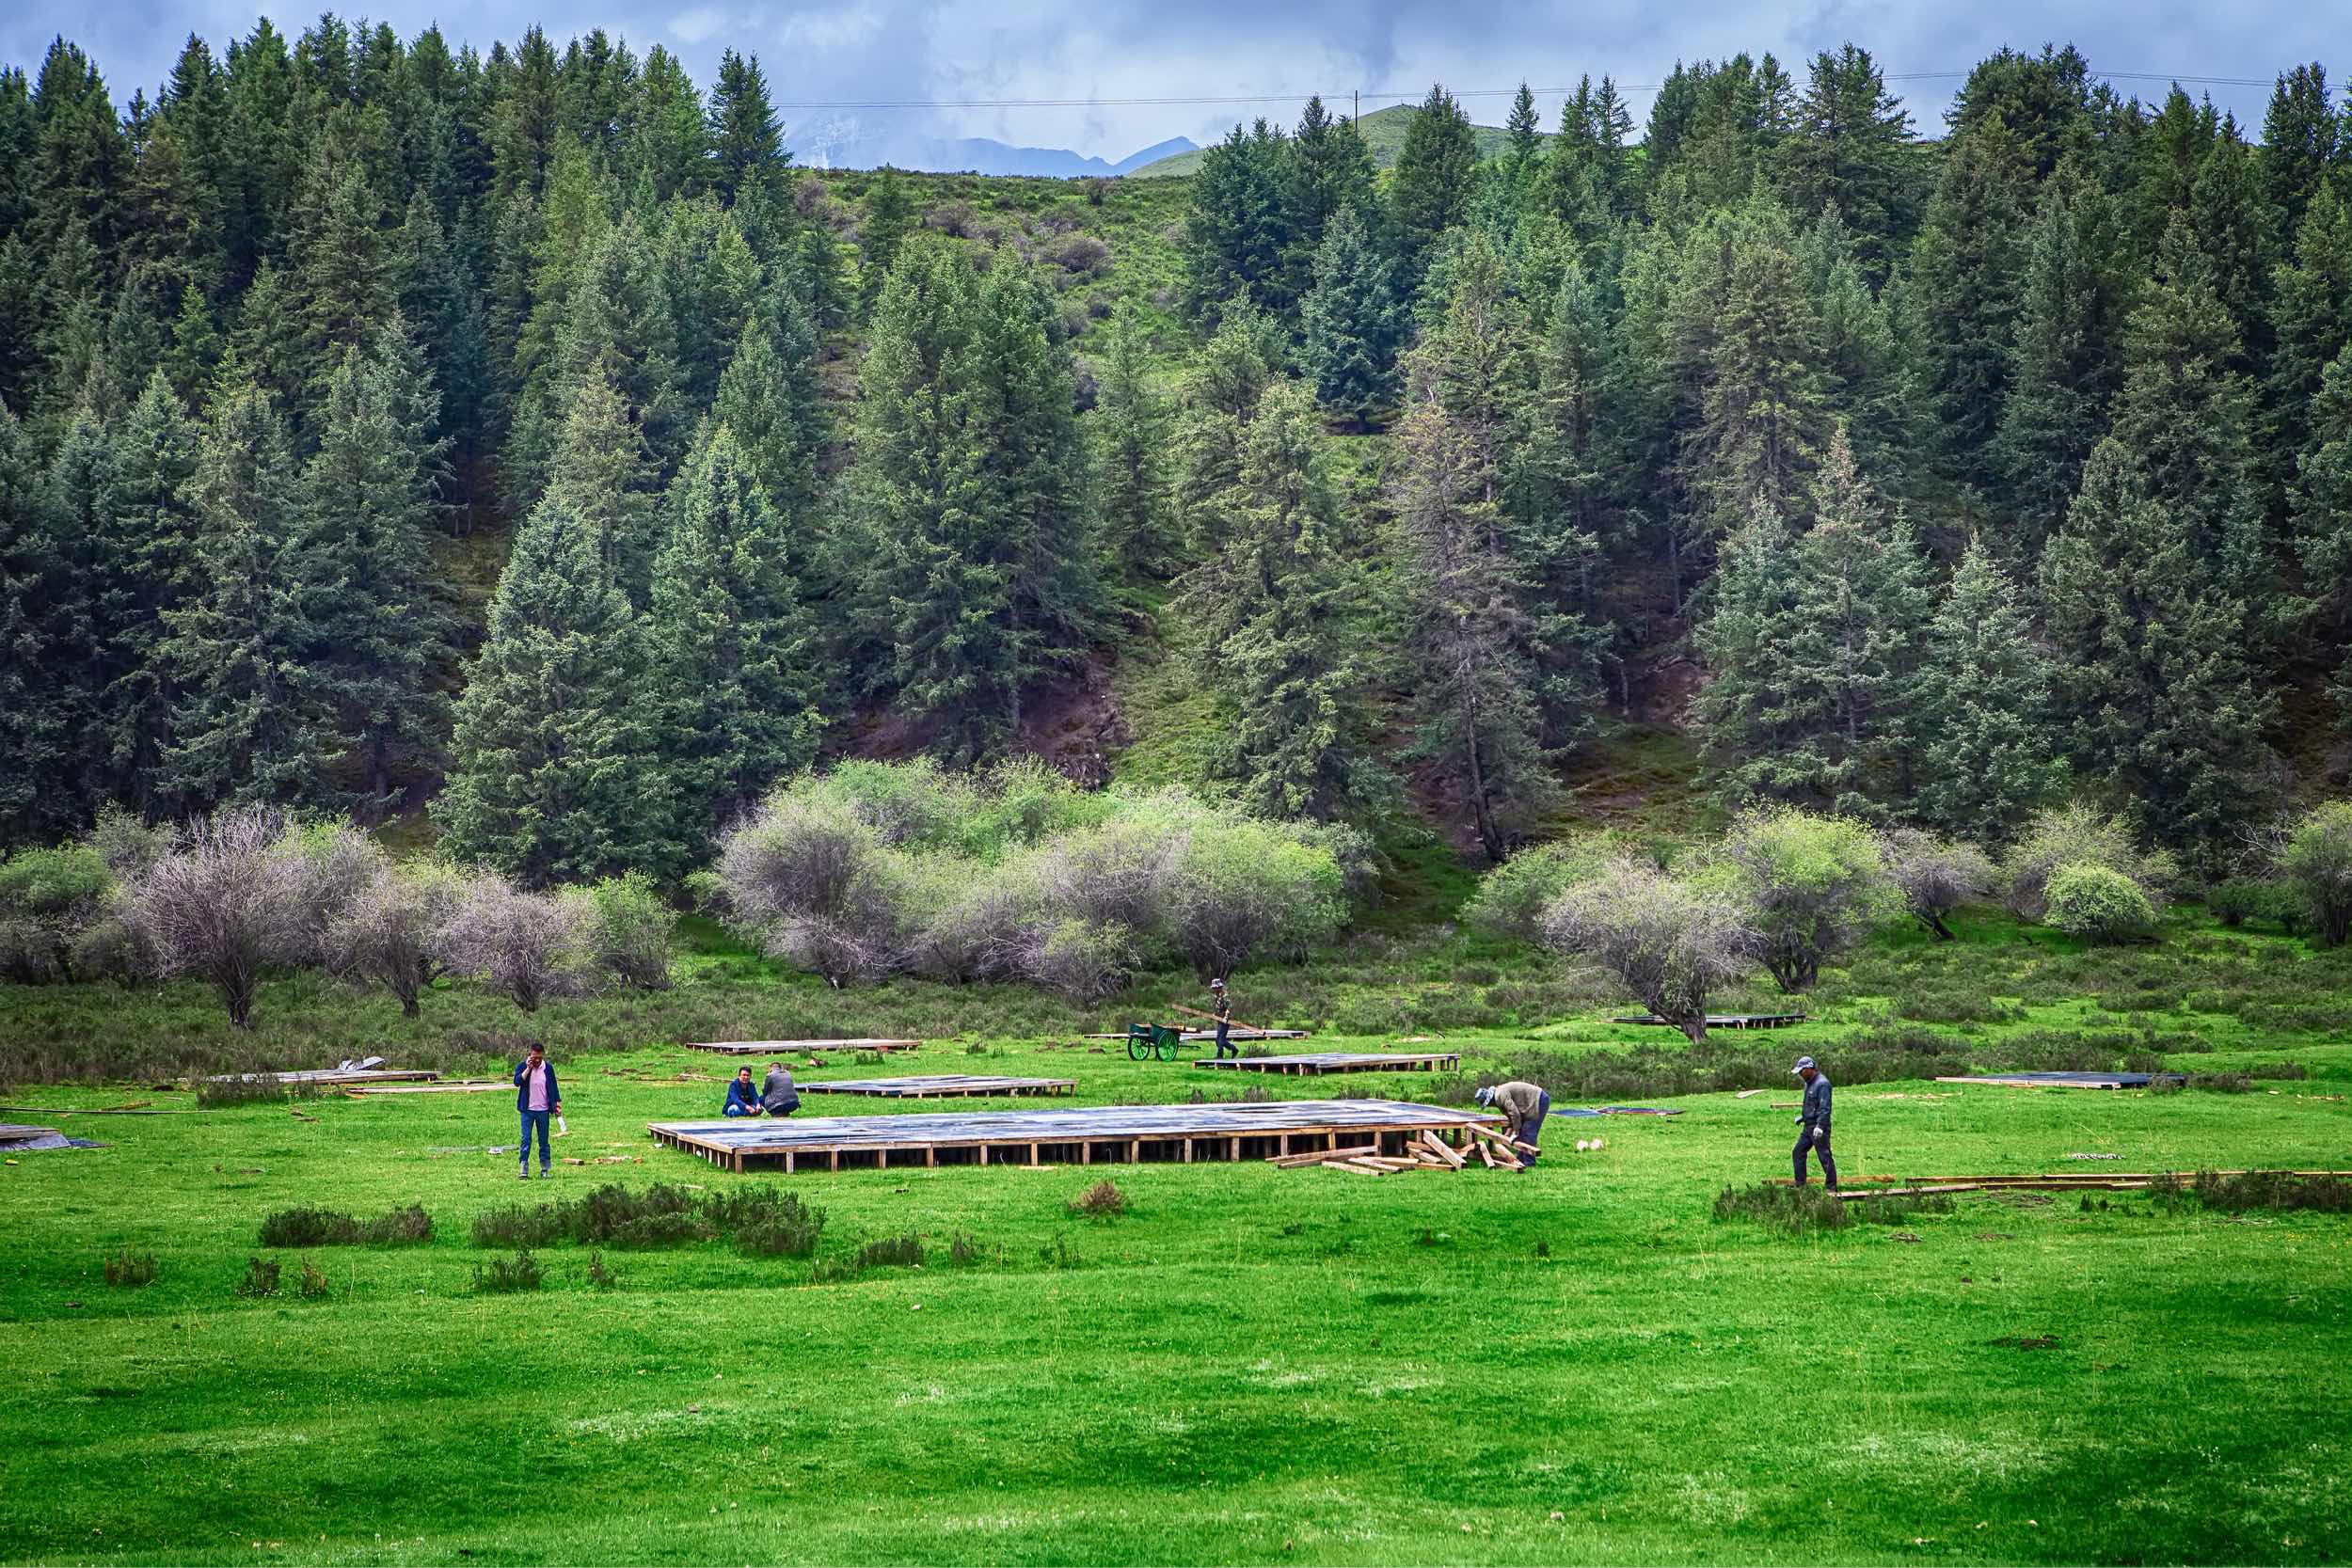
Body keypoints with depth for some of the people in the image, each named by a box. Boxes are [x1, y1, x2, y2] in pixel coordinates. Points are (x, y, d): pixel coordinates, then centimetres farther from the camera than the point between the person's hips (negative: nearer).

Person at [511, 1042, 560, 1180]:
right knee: (526, 1139, -7)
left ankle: (545, 1169, 12)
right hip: (527, 1110, -2)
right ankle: (524, 1168, -7)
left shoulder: (548, 1068, 4)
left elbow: (553, 1086, 10)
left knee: (544, 1140, 7)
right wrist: (528, 1069, -21)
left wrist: (557, 1103, 4)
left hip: (543, 1110, 2)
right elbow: (517, 1082, -18)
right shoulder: (522, 1066, -2)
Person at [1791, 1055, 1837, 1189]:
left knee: (1825, 1157, -6)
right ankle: (1800, 1185, 18)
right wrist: (1802, 1117, 19)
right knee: (1797, 1153, 12)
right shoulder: (1809, 1083, 15)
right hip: (1808, 1127, 10)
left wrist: (1820, 1126, -29)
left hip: (1819, 1128, -10)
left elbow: (1824, 1107, -23)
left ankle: (1831, 1187, 0)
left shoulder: (1822, 1083, -16)